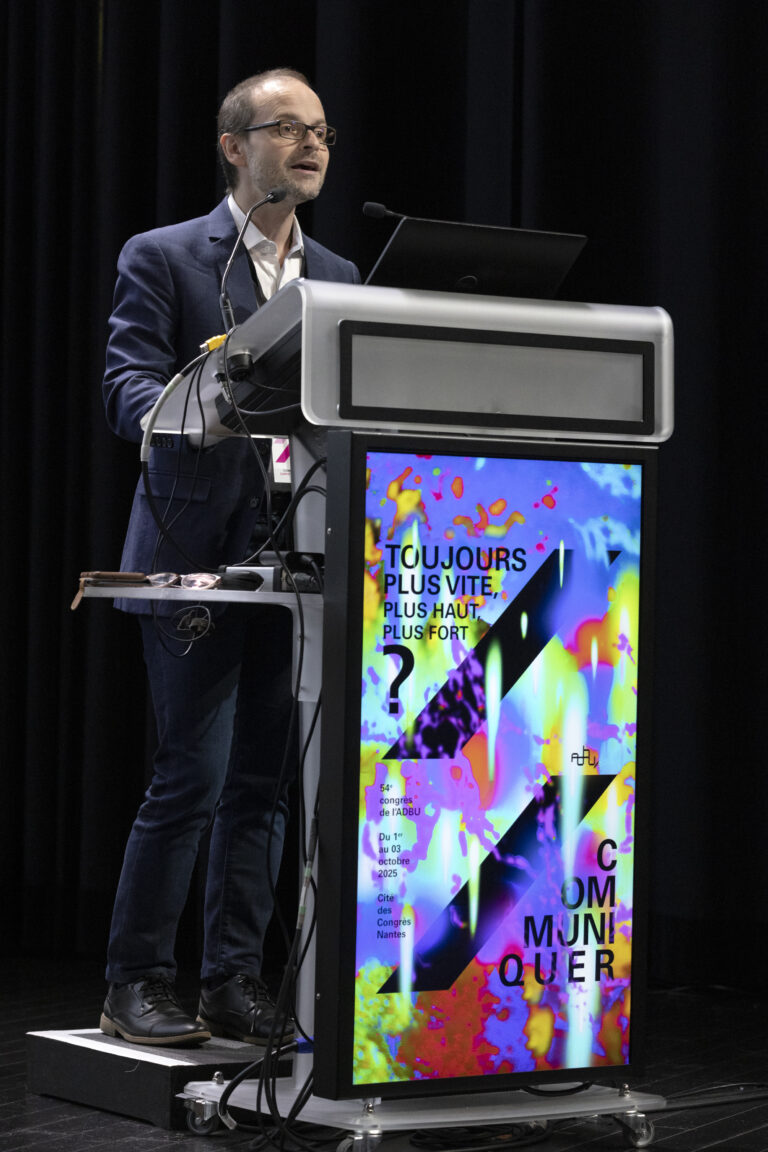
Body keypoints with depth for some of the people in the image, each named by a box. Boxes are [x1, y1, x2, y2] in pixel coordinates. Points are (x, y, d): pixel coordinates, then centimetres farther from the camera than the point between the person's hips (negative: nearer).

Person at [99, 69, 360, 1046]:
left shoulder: (340, 280, 17)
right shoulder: (163, 259, 0)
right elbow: (127, 392, -11)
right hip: (198, 556, -5)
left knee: (262, 781, 7)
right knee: (192, 778, -8)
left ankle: (234, 985, 13)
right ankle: (135, 985, 4)